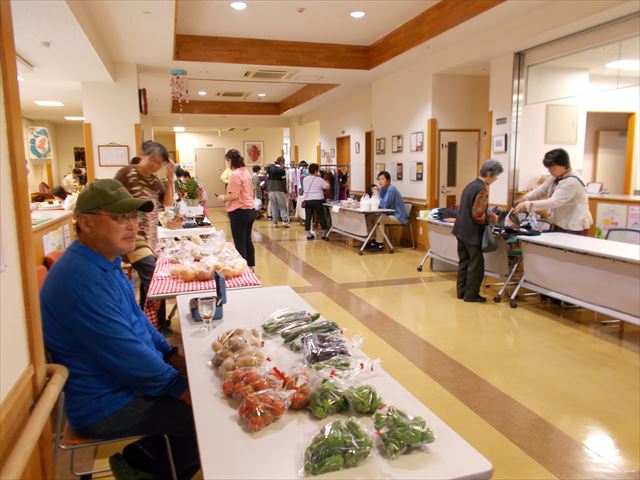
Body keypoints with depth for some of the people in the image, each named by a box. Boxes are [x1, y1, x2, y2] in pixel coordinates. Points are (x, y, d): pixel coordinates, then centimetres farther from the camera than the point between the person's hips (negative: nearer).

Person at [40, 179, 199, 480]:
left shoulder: (106, 261, 3)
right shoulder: (81, 280, -29)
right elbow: (128, 358, -28)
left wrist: (171, 355, 5)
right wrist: (180, 387, -16)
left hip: (126, 381, 10)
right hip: (106, 405, -10)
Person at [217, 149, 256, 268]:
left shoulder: (235, 175, -16)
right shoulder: (246, 172, 10)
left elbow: (234, 195, -21)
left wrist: (223, 197, -3)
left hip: (239, 212, -9)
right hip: (250, 210, 9)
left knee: (240, 244, -1)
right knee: (247, 240, 18)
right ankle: (250, 266, 28)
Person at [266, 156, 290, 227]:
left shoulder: (269, 169, 7)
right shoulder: (282, 170, -6)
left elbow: (267, 179, 8)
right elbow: (284, 182, -5)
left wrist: (268, 189, 12)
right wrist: (285, 191, 1)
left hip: (271, 190, 4)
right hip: (280, 190, -3)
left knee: (273, 206, 6)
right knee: (282, 206, 3)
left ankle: (275, 222, 5)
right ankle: (284, 220, -8)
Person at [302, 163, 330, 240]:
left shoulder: (305, 179, 9)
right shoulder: (319, 179, -6)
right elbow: (327, 187, -3)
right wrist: (325, 182, 15)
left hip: (306, 200, 4)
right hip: (317, 200, -4)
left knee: (308, 217, 4)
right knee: (321, 216, 6)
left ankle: (308, 234, 5)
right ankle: (324, 233, 10)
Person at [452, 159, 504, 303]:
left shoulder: (470, 185, 11)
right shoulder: (482, 190, -18)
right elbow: (478, 215, -23)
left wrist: (488, 215, 15)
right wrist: (491, 218, -6)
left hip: (461, 230, 9)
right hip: (472, 233, -9)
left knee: (464, 262, 16)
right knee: (476, 265, 2)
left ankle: (461, 292, 23)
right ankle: (471, 295, 9)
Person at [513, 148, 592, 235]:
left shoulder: (572, 182, -22)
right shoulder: (554, 178, 8)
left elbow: (554, 202, -28)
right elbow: (540, 190, 7)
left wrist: (527, 205, -32)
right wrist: (524, 199, -12)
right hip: (559, 224, 9)